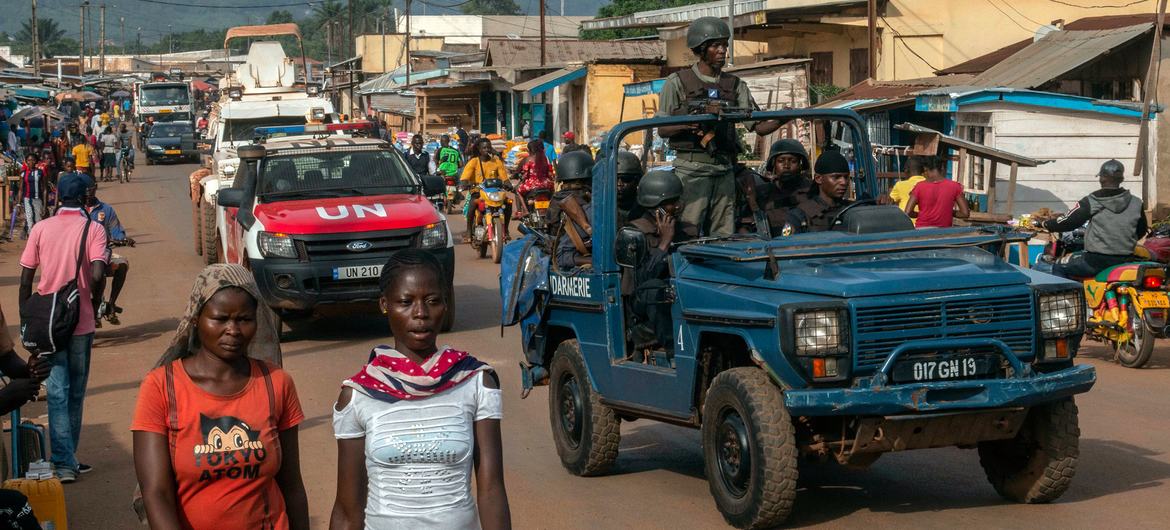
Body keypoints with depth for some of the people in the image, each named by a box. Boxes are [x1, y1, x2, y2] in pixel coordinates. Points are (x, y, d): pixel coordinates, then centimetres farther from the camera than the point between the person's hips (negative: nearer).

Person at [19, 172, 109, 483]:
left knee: (57, 392, 0)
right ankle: (68, 458, 21)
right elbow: (97, 275, -18)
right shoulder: (93, 230, -6)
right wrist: (95, 300, 2)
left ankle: (64, 463, -8)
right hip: (81, 321, -1)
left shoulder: (41, 229, 1)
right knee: (76, 393, 13)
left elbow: (25, 279, 1)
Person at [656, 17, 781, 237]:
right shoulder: (677, 82, 2)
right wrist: (686, 125, -18)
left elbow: (759, 127, 8)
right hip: (692, 167, -4)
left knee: (724, 235, 4)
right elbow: (662, 130, 2)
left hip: (724, 169, 4)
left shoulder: (735, 86, 14)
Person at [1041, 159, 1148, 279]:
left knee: (1059, 267, 14)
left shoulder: (1090, 202, -9)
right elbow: (1141, 231, 16)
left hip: (1098, 260, -5)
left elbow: (1068, 222, -4)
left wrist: (1045, 224, 13)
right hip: (1126, 260, 5)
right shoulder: (1136, 203, 4)